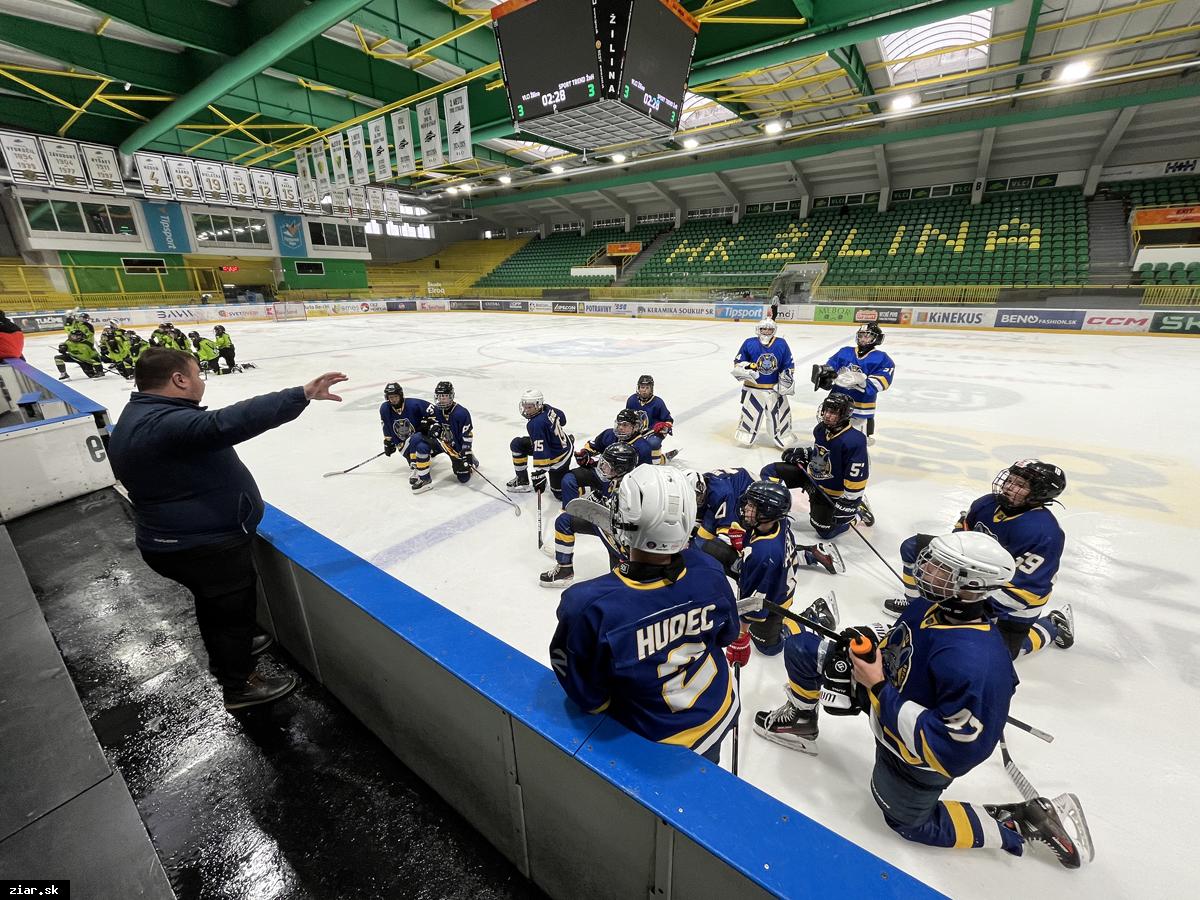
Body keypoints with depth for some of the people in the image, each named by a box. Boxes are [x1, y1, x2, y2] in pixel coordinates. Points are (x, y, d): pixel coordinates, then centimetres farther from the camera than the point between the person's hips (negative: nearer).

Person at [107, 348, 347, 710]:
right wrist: (302, 395, -50)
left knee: (215, 603, 29)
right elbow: (231, 422, -46)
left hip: (179, 540, 10)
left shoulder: (144, 418, 6)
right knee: (235, 608, 10)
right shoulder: (165, 423, -30)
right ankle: (239, 686, 29)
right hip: (205, 547, -10)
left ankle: (227, 654, 53)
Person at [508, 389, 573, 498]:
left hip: (559, 457, -10)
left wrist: (539, 476, -34)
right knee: (517, 444, 8)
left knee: (560, 494, -1)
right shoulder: (547, 408, -9)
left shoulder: (536, 424, -33)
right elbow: (562, 419, 11)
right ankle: (522, 481, 19)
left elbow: (541, 453, -35)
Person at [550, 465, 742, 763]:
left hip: (655, 740, -3)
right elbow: (726, 635, -3)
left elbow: (587, 696, -22)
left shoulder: (589, 606, -39)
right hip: (719, 715, 4)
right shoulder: (708, 572, -25)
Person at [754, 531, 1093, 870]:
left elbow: (950, 750, -31)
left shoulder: (975, 664, -39)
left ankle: (1022, 822, 26)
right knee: (801, 648, 1)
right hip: (889, 691, 7)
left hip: (917, 754, -6)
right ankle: (801, 722, 28)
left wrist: (878, 686, -31)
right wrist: (863, 641, -14)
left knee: (908, 821, 19)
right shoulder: (931, 607, -17)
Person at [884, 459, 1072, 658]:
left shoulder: (1045, 533, -31)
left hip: (1016, 594, -6)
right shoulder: (989, 503, -13)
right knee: (914, 547, -4)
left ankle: (1054, 626, 16)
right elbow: (962, 531, 5)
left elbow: (1025, 589, -30)